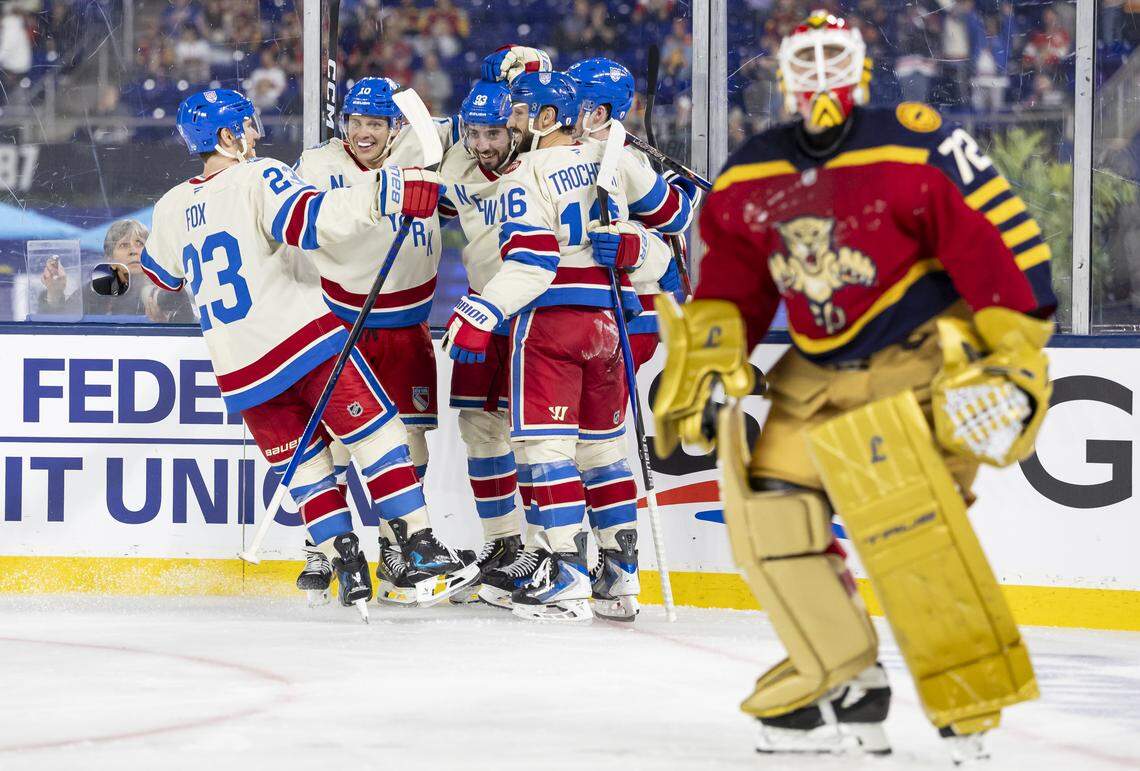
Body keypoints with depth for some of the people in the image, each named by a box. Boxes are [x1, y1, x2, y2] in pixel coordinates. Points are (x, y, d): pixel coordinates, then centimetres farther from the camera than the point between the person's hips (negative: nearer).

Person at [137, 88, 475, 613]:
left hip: (239, 368, 5)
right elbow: (311, 220, -26)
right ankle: (422, 549, -5)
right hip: (304, 338, -5)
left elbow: (162, 274, 29)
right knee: (378, 436, 1)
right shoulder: (257, 178, -8)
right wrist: (383, 194, -31)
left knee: (305, 467, 15)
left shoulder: (170, 209, 10)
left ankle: (348, 569, 8)